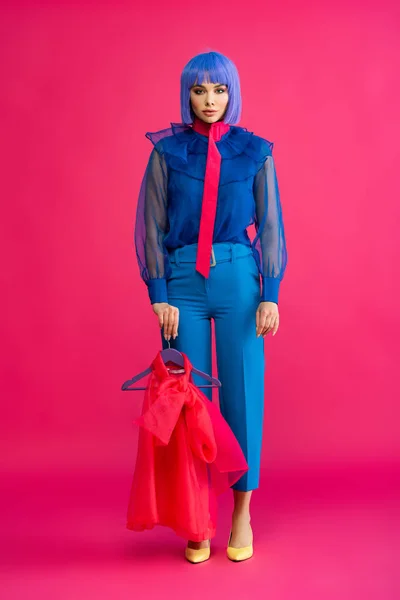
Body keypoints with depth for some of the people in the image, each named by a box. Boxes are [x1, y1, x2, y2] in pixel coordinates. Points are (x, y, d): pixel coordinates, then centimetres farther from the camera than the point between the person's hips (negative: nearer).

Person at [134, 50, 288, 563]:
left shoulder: (255, 152, 5)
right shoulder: (167, 150, 4)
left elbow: (271, 227, 5)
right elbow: (152, 226, 2)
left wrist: (270, 294, -2)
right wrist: (159, 295, -5)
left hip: (238, 279, 0)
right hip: (182, 281, 0)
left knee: (243, 393, 2)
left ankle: (242, 514, 18)